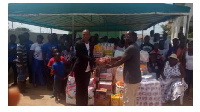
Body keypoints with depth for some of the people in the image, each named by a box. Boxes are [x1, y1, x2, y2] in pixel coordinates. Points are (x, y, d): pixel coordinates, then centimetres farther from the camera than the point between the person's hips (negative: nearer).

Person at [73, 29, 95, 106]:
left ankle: (85, 104, 27)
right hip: (80, 69, -5)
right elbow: (79, 55, -18)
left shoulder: (91, 45, 10)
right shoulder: (78, 44, -8)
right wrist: (90, 59, -25)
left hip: (88, 69, 6)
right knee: (80, 89, 4)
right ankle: (79, 104, 17)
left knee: (85, 89, 15)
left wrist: (93, 64, -2)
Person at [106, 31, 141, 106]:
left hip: (131, 79, -10)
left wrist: (110, 66, -2)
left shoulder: (131, 48, -20)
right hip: (135, 77, 10)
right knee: (132, 99, 21)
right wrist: (110, 59, 9)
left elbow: (121, 61, -16)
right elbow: (122, 57, 14)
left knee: (128, 100, 3)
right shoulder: (134, 47, 13)